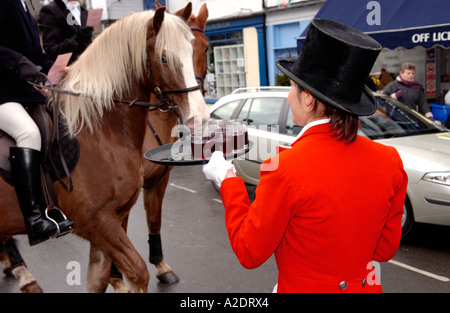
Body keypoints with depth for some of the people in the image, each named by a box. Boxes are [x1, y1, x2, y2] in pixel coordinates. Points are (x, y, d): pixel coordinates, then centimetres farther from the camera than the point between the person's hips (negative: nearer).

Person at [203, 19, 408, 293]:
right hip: (365, 285, 5)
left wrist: (227, 180, -5)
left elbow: (250, 254, -14)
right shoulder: (389, 161, -11)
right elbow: (385, 249, 1)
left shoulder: (284, 169, -27)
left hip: (303, 286, -5)